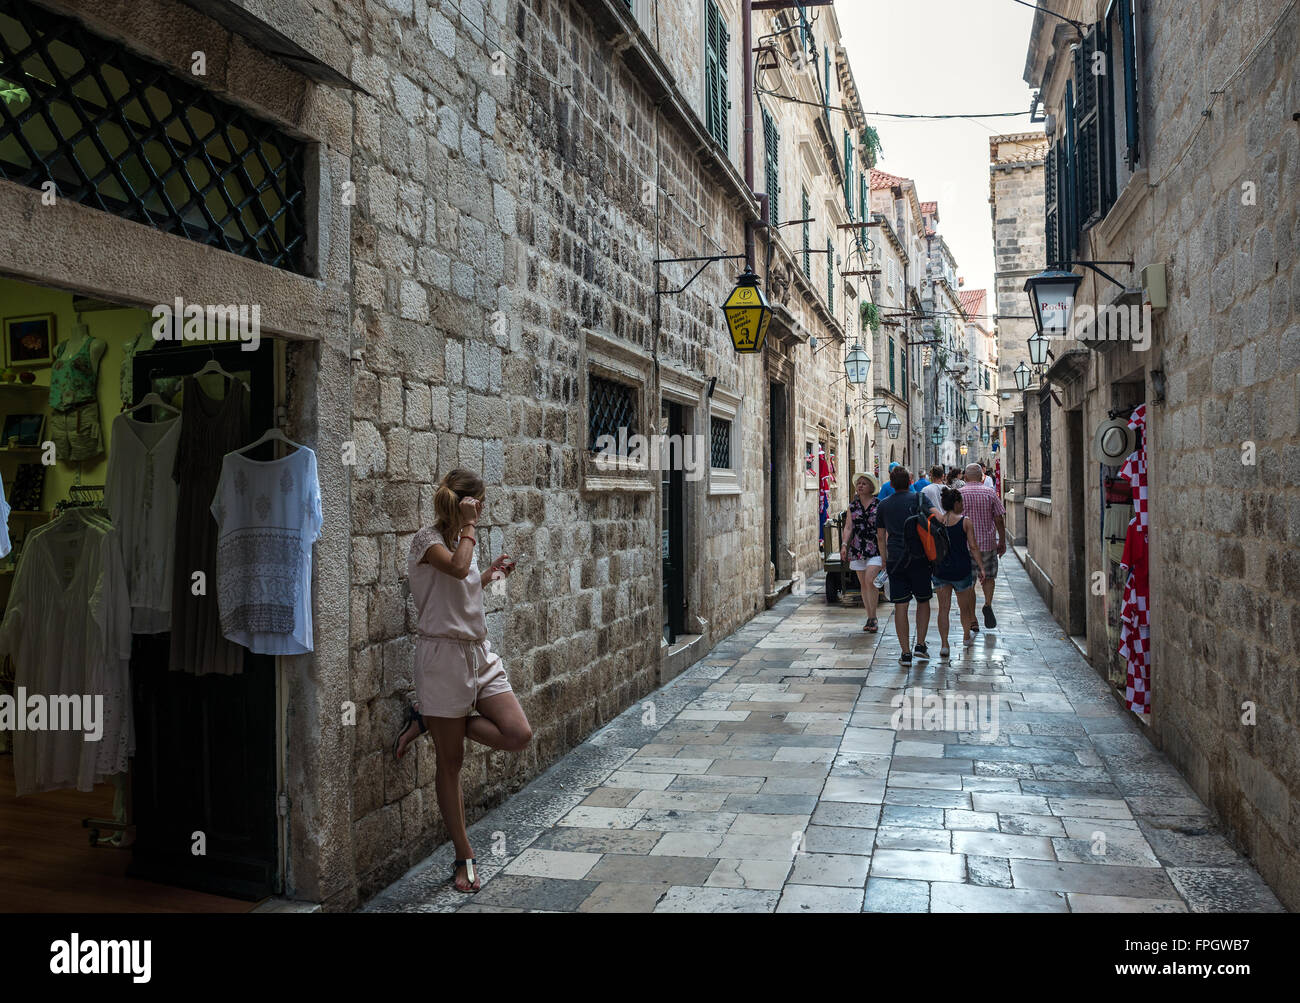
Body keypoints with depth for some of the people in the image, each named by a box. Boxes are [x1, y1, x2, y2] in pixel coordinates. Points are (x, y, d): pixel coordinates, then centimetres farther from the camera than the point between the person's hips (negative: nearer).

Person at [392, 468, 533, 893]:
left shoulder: (461, 540, 15)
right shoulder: (428, 539, -9)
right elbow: (457, 568, -29)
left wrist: (491, 575, 16)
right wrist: (468, 526, -17)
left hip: (479, 651, 8)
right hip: (443, 654, -7)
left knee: (518, 735, -7)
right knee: (451, 761, 3)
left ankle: (429, 721, 11)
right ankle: (464, 857, 17)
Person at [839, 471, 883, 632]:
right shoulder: (852, 506, 10)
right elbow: (848, 527, 10)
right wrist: (844, 544, -3)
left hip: (875, 548, -4)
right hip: (857, 549, 4)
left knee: (870, 580, -17)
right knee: (863, 584, 7)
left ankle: (873, 618, -7)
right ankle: (870, 618, 17)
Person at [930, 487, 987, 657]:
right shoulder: (965, 522, -7)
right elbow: (973, 547, -8)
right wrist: (981, 567, -1)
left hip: (939, 569, 1)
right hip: (961, 569, -1)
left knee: (943, 608, 4)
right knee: (964, 606, 19)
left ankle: (944, 644, -5)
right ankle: (967, 635, 39)